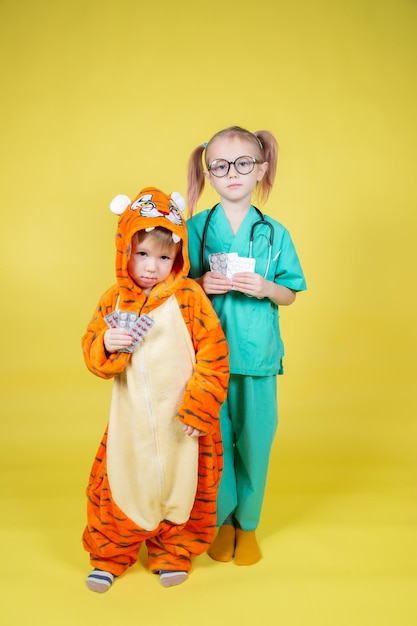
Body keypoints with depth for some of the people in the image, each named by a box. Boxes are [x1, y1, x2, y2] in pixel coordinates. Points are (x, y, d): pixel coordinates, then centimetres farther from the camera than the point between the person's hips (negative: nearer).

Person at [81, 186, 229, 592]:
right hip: (130, 420, 2)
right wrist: (106, 345, -20)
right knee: (120, 483, 11)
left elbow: (213, 356, -11)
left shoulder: (188, 297, -11)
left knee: (179, 486, 13)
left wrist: (197, 410, -13)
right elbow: (92, 353, 4)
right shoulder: (113, 300, -1)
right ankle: (110, 555, 34)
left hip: (180, 421, -2)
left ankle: (172, 554, 37)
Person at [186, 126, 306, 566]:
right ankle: (223, 521, 31)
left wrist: (264, 288, -14)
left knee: (254, 441, 8)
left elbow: (289, 294, 6)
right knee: (215, 439, 9)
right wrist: (202, 285, -14)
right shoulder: (196, 228, 1)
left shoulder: (274, 233, 2)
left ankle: (248, 525, 30)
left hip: (257, 354, 1)